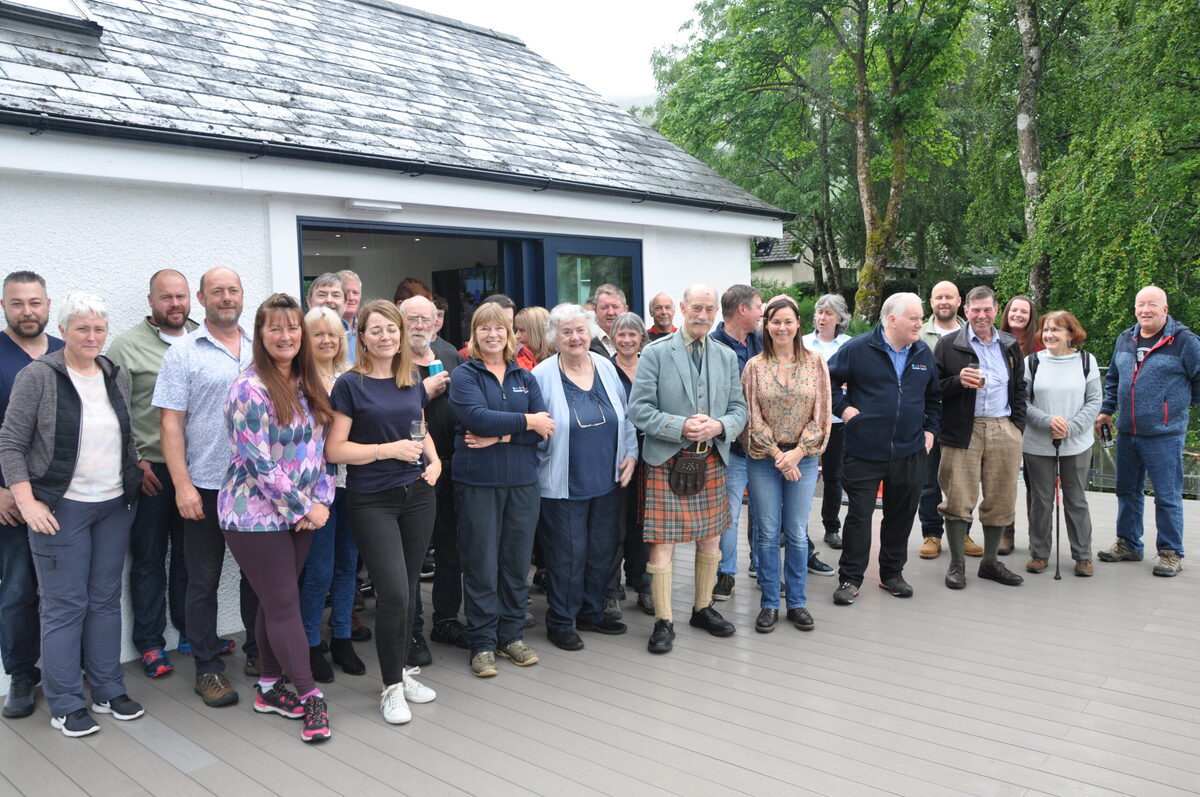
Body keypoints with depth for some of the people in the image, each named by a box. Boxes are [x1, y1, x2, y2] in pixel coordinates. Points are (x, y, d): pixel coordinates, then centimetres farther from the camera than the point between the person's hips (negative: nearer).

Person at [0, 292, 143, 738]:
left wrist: (134, 482, 11)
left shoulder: (118, 377, 8)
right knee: (65, 605, 1)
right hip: (61, 508, -5)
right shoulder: (38, 376, -8)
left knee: (106, 600, 11)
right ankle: (65, 705, 14)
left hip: (114, 505, 5)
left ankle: (108, 691, 22)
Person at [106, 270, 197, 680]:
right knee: (149, 558, 7)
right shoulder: (128, 346, -5)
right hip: (150, 469, -3)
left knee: (189, 552, 15)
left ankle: (190, 628, 30)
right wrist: (134, 462, -10)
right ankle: (150, 643, 19)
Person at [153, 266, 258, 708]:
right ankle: (208, 667, 20)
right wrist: (182, 485, -13)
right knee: (203, 580, 7)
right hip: (205, 487, -3)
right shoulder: (183, 353, -3)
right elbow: (170, 424, -6)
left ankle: (258, 653, 29)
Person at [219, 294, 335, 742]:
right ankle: (309, 696, 8)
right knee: (284, 604, -1)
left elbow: (319, 447, 12)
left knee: (275, 602, 15)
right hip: (256, 515, -7)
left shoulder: (309, 386, 8)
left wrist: (322, 499, -1)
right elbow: (259, 462, -18)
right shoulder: (250, 389, -15)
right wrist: (306, 507, -15)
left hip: (300, 515, 7)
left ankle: (270, 688, 27)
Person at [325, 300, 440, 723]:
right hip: (372, 501, -5)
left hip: (417, 495, 5)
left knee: (406, 589, 12)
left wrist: (434, 459, 2)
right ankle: (392, 687, 7)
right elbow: (334, 450, -9)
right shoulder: (350, 384, -6)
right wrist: (389, 450, -18)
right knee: (393, 592, -9)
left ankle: (403, 670, 28)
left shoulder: (413, 382, 9)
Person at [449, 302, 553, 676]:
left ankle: (512, 635, 23)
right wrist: (527, 422, -12)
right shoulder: (464, 375, 0)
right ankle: (482, 644, 14)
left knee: (517, 561, 9)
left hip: (522, 480, 4)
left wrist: (500, 436, -14)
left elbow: (544, 427, -1)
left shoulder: (524, 376, 11)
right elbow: (477, 417, -18)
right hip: (478, 481, -3)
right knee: (481, 565, 2)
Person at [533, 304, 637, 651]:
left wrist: (630, 454, 5)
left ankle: (592, 612, 31)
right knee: (567, 553, 1)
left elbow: (625, 417, 14)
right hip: (564, 485, -5)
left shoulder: (606, 368, 6)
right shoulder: (542, 376, -8)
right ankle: (561, 622, 18)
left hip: (607, 481, 5)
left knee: (602, 549, 14)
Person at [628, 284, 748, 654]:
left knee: (710, 540, 13)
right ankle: (663, 622, 9)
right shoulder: (656, 353, -4)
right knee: (662, 544, -4)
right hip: (667, 462, -4)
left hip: (712, 461, 4)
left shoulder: (727, 357, 10)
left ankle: (703, 608, 32)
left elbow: (739, 408, 9)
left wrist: (720, 426, -12)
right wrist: (681, 427, -20)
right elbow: (638, 410, -9)